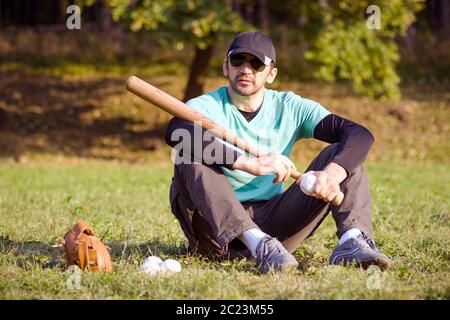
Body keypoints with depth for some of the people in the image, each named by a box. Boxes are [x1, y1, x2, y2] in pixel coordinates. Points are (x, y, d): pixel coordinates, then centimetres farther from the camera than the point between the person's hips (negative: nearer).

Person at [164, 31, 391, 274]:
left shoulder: (290, 108, 7)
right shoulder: (207, 106, -2)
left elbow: (360, 134, -5)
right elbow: (175, 131, -28)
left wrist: (334, 172, -28)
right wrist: (251, 163, -38)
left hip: (274, 224, 3)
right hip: (216, 232, -2)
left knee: (341, 154, -7)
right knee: (189, 157, -28)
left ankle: (351, 240, -35)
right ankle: (259, 244, -44)